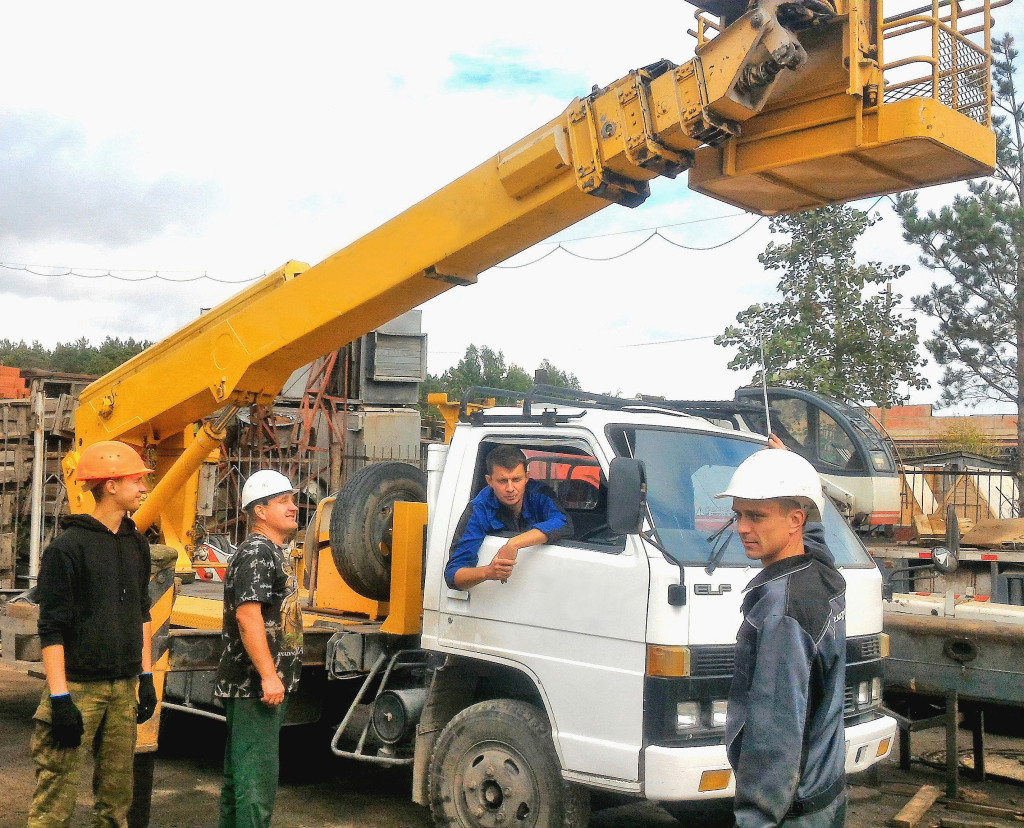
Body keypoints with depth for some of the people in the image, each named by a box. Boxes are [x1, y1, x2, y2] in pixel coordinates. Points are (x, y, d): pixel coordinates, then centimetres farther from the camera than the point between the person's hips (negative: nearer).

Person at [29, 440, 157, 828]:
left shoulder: (136, 545, 10)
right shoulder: (68, 546, -10)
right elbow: (51, 630, -12)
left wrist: (146, 678, 16)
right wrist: (60, 700, -16)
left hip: (123, 687, 6)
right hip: (79, 686, -6)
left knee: (117, 791, 11)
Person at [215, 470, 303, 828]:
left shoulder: (272, 552, 17)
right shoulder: (256, 552, -15)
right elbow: (247, 614, -25)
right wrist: (268, 676, -27)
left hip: (264, 684, 11)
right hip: (256, 686, -11)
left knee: (239, 771, 18)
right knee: (257, 775, -8)